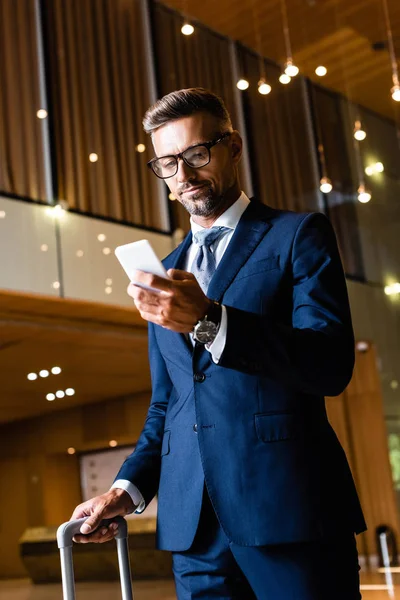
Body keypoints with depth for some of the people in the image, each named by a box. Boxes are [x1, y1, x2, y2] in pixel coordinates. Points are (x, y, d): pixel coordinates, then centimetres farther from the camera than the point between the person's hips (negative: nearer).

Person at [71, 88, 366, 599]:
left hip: (290, 513, -5)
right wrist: (129, 489, 6)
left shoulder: (298, 235, 1)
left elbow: (331, 364, -13)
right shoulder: (166, 272, 18)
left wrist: (208, 321, -24)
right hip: (194, 523, 5)